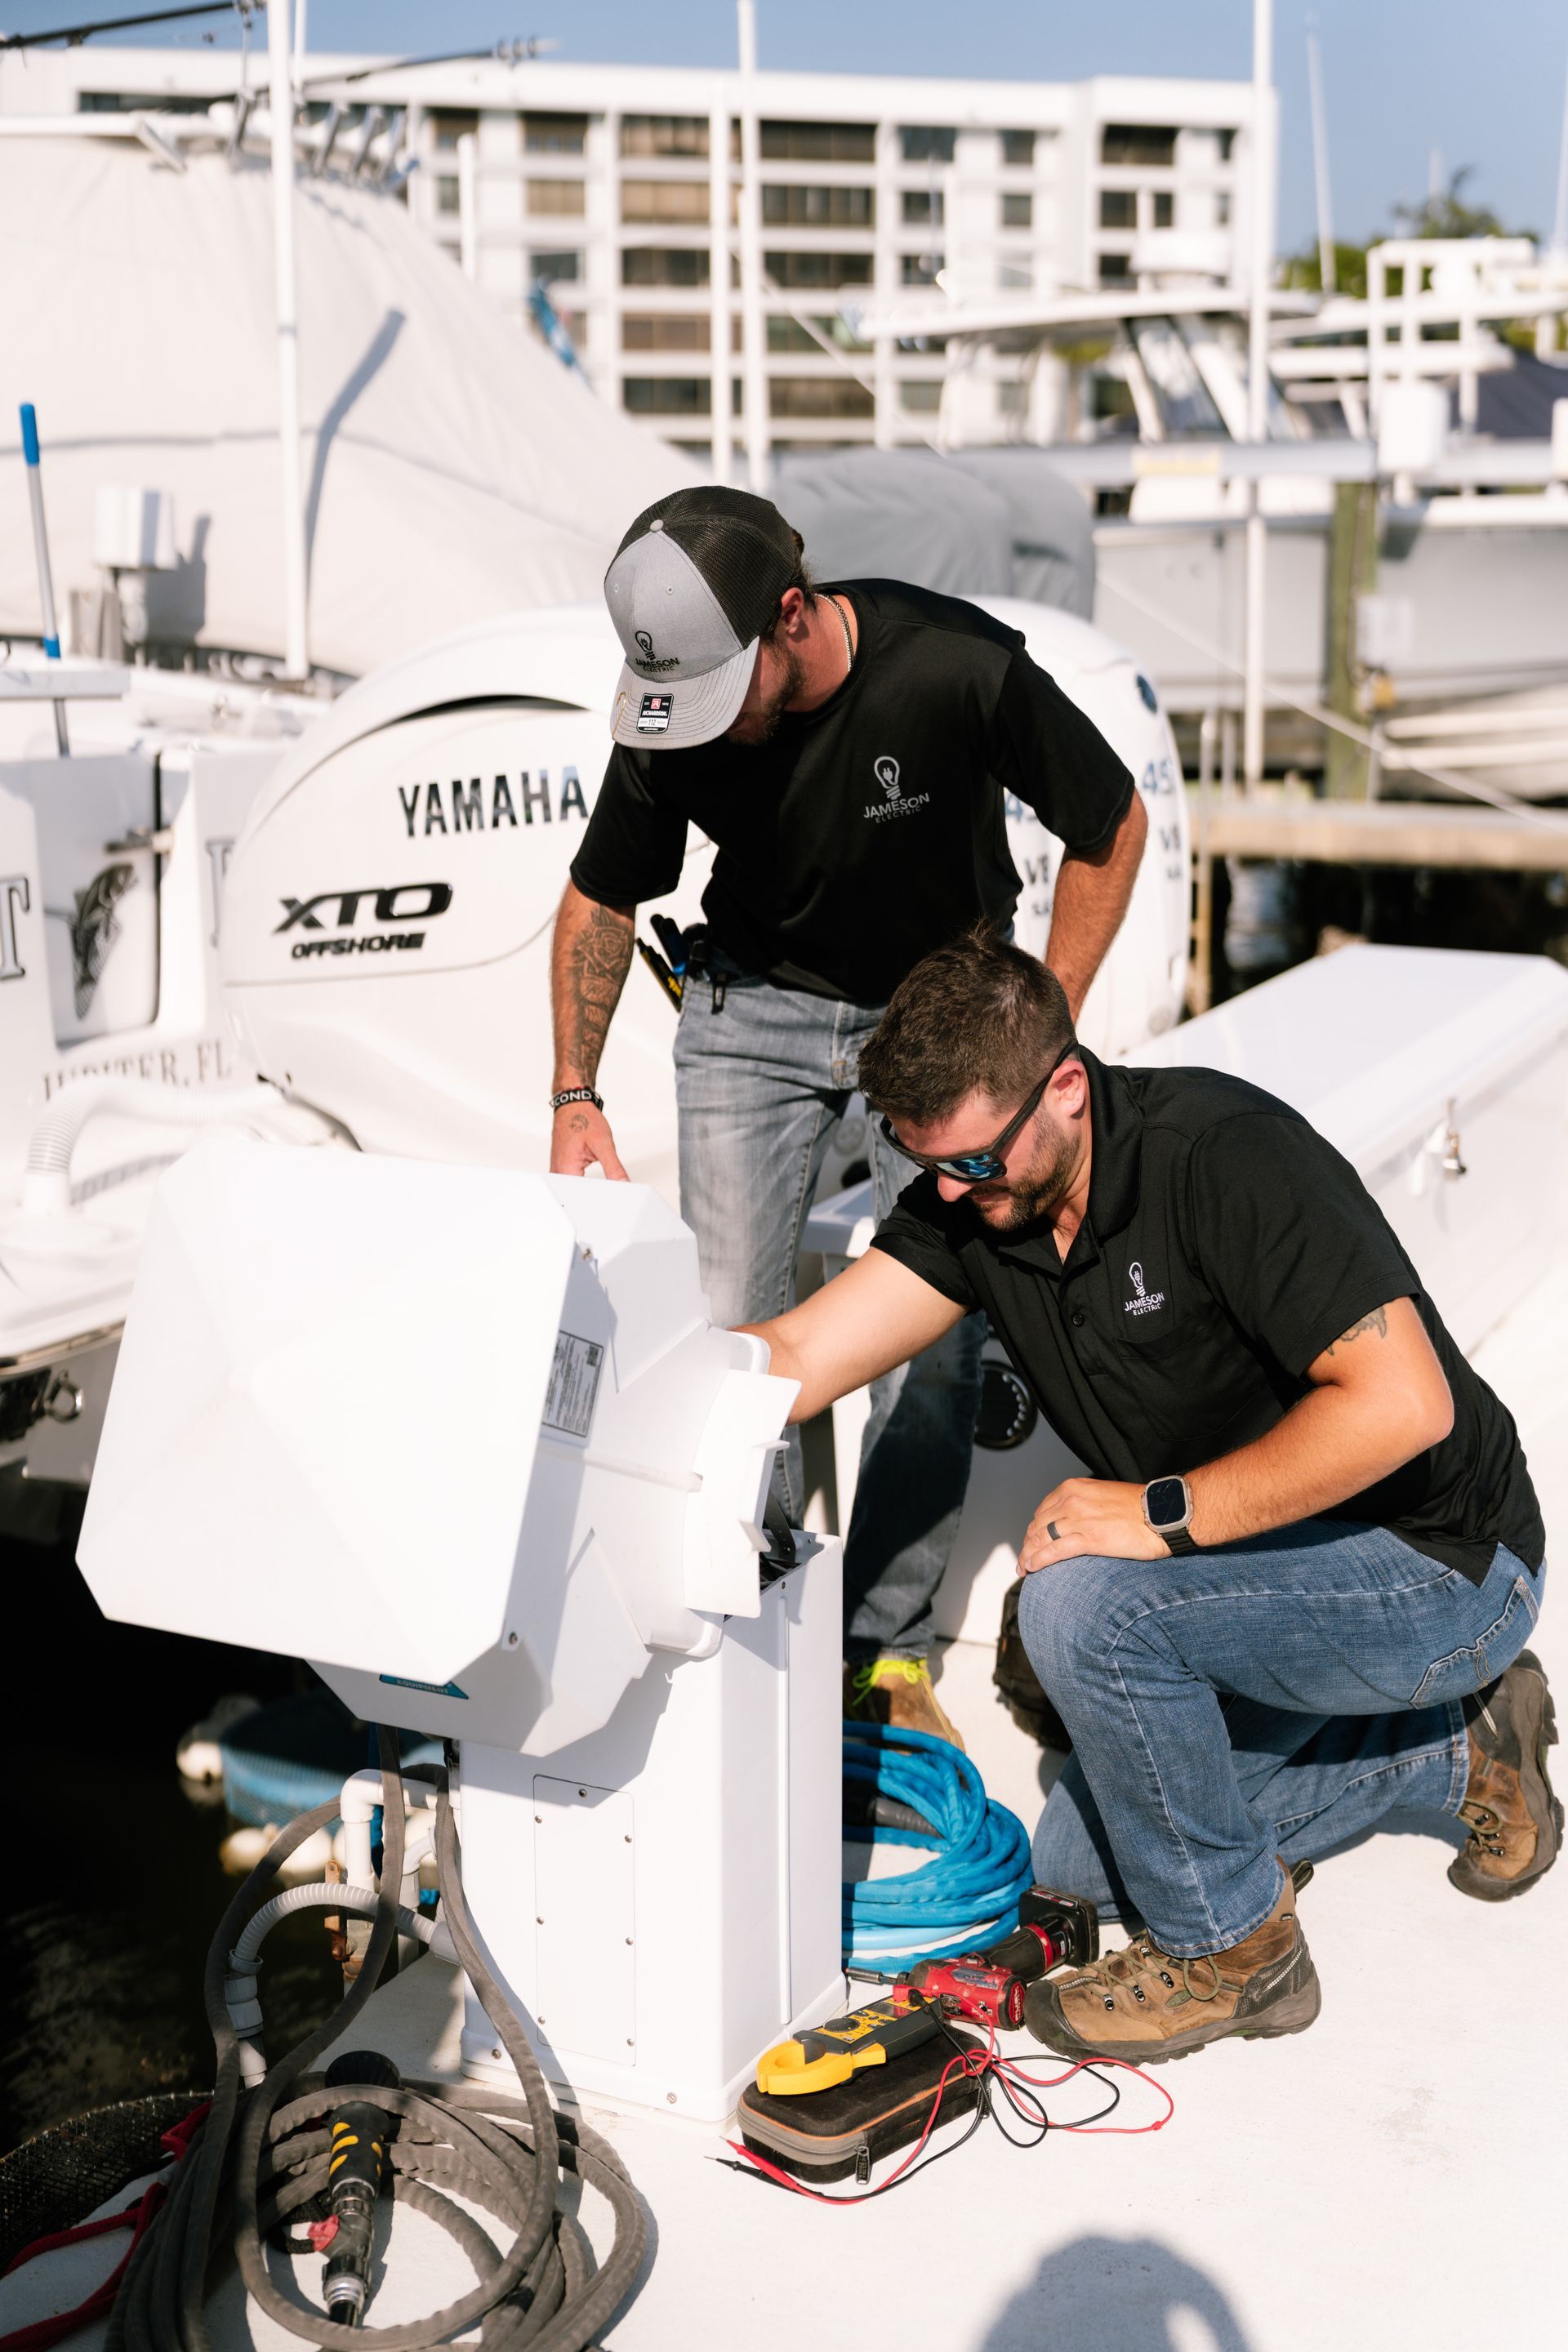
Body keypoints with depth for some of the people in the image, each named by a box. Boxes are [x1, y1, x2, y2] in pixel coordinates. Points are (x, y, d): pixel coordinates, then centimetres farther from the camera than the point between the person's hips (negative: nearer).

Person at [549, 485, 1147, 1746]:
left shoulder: (960, 668, -30)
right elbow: (602, 898, -1)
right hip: (756, 1003, 2)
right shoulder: (672, 717, -21)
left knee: (934, 1334, -6)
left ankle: (887, 1647, 10)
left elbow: (1113, 826, -13)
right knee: (729, 1323, -6)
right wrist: (575, 1097, -8)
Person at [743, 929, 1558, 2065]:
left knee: (1083, 1602, -29)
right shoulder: (972, 1198, -6)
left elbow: (1401, 1404, -35)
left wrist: (1165, 1512, -31)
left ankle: (1232, 1945, -5)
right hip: (1288, 1567, 9)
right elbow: (792, 1362, -13)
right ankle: (1456, 1746, 24)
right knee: (1080, 1860, 15)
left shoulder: (1222, 1153, -28)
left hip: (1442, 1564, -9)